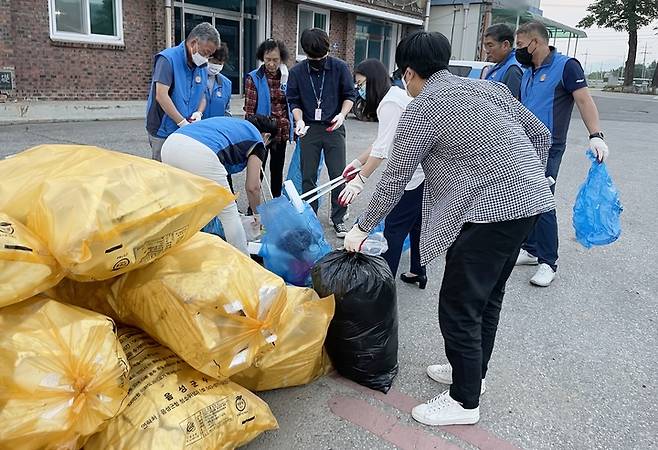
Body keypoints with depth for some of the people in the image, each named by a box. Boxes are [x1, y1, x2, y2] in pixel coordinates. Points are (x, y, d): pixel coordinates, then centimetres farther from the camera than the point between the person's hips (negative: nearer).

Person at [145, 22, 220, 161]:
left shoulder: (202, 67, 10)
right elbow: (161, 96, -19)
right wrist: (183, 123, -20)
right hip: (163, 133, -6)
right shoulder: (167, 59, -11)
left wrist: (199, 112, -6)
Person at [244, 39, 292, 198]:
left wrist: (291, 128, 12)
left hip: (281, 132, 4)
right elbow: (249, 109, -8)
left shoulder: (286, 77, 6)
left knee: (277, 170, 14)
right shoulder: (253, 78, -6)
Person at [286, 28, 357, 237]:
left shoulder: (339, 67, -4)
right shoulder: (297, 71, -2)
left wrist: (342, 114, -14)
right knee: (308, 176, 6)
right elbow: (294, 101, 4)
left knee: (338, 174, -1)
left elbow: (350, 94, 3)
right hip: (309, 129, 1)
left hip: (334, 128, -1)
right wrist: (299, 120, -14)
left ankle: (338, 219, 12)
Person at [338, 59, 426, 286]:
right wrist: (358, 161, 22)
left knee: (394, 226, -4)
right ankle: (417, 272, 32)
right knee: (416, 222, 19)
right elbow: (383, 141, 20)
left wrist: (360, 180, -19)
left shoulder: (390, 102, -15)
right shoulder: (396, 95, 16)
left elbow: (383, 148, -21)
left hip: (416, 172, -10)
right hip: (423, 167, 10)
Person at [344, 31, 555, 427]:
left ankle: (465, 402, 17)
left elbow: (395, 179, -5)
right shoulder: (487, 87, 15)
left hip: (489, 210, -9)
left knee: (459, 307, 3)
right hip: (529, 202, 9)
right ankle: (473, 370, 38)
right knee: (489, 296, 21)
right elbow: (541, 135, 18)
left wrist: (363, 228, 6)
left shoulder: (423, 109, -7)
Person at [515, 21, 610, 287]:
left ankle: (548, 262, 1)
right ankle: (531, 250, 23)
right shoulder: (528, 73, 16)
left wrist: (596, 136, -26)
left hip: (547, 148, -8)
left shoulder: (566, 66, -7)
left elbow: (584, 100, -14)